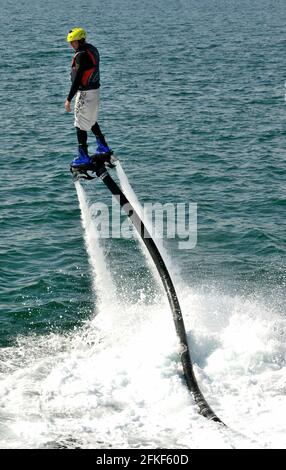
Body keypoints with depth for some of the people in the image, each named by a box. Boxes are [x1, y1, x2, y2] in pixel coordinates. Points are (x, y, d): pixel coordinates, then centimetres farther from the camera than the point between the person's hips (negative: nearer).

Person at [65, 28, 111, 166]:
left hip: (85, 93, -10)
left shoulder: (82, 55, -22)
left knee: (81, 125, -3)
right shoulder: (92, 49, 9)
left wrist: (69, 99, -23)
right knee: (91, 120, 25)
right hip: (95, 89, 10)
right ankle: (103, 147, 35)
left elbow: (77, 79, -25)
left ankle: (83, 156, 0)